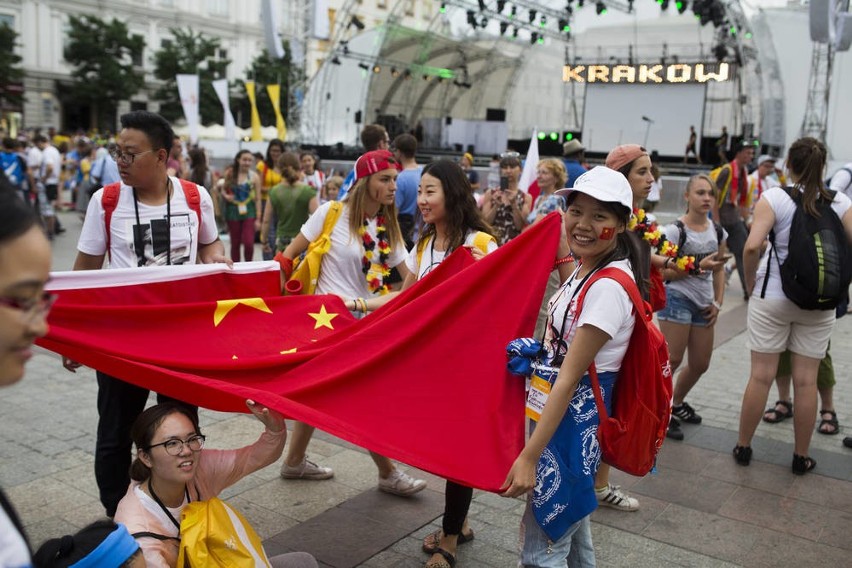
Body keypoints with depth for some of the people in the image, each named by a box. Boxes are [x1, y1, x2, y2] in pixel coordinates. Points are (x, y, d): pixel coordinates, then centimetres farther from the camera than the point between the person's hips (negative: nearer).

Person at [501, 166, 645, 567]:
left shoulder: (609, 287, -24)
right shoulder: (587, 266, 3)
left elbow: (569, 379, -26)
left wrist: (529, 456, -25)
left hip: (574, 419, -9)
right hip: (563, 412, 10)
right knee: (570, 524, 24)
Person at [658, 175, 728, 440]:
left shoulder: (717, 231, 7)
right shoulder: (675, 230, -11)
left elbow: (719, 269, 16)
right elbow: (665, 272, -14)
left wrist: (717, 302, 8)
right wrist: (699, 266, -21)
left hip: (703, 303, 7)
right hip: (677, 298, -6)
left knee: (700, 364, 13)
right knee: (673, 359, -10)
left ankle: (677, 403, 36)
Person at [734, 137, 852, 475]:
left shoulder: (774, 198, -9)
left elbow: (752, 246, -20)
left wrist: (750, 281, -4)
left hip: (772, 296, -2)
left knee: (761, 375, 7)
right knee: (806, 380, 9)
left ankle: (743, 447, 19)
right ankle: (801, 457, 21)